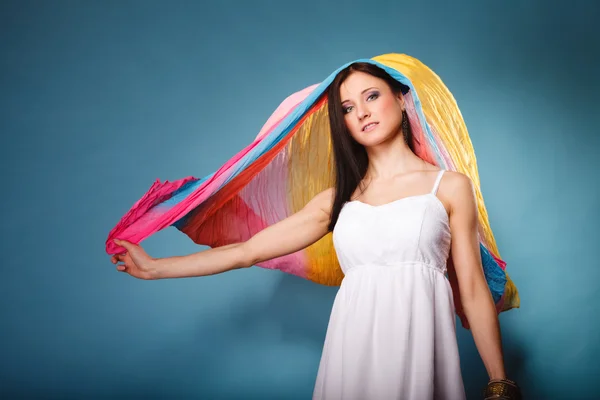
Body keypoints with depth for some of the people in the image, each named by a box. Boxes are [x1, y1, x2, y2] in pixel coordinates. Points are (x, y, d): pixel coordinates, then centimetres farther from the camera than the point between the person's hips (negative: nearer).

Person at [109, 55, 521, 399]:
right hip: (354, 349, 3)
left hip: (419, 348, -2)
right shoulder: (338, 199, 12)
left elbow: (474, 289, 3)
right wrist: (155, 268, 13)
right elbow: (247, 251, 12)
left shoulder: (451, 186, 5)